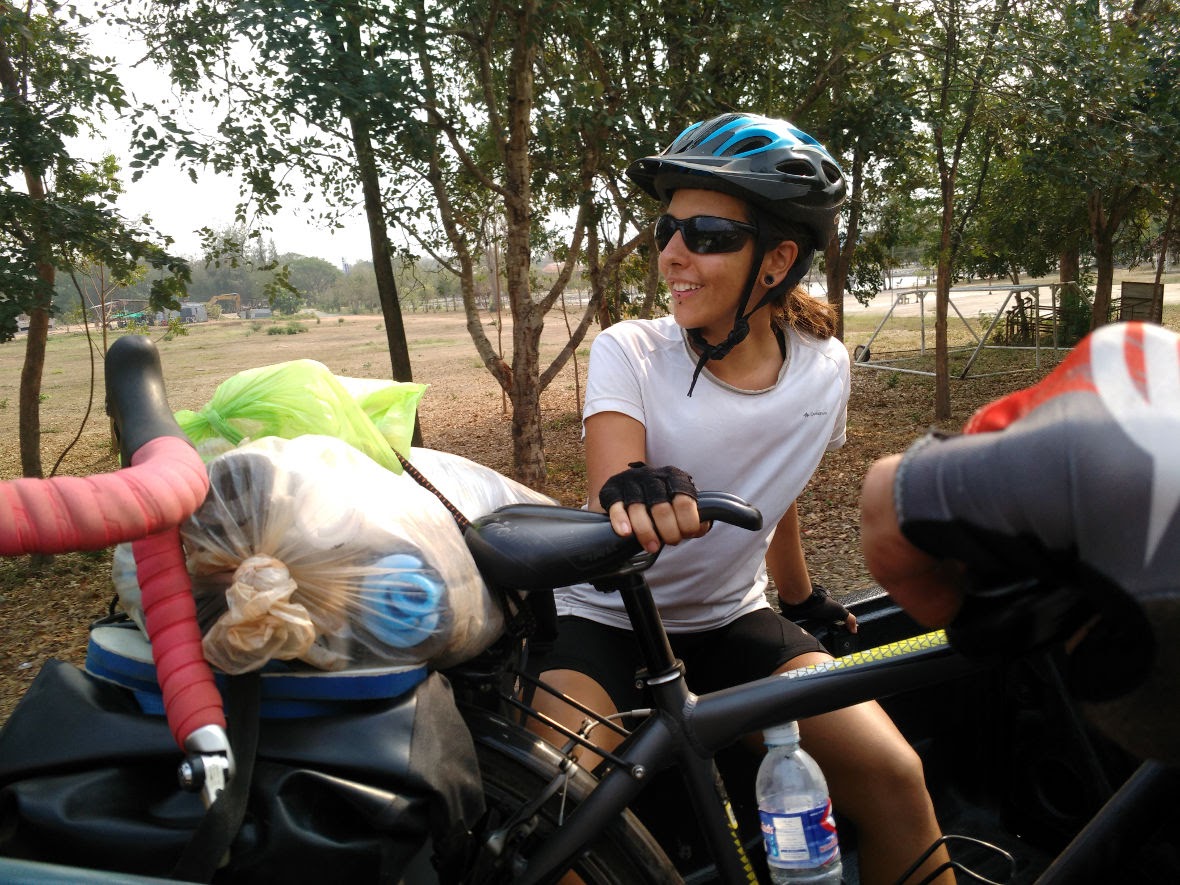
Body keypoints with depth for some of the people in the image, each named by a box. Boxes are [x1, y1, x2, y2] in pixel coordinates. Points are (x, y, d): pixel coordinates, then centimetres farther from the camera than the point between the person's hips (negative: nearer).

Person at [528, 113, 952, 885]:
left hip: (732, 623, 3)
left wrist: (803, 598, 23)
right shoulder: (629, 354, -17)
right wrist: (633, 500, -55)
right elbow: (608, 495, -31)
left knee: (893, 775, -16)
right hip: (603, 621, -2)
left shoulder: (823, 368, -8)